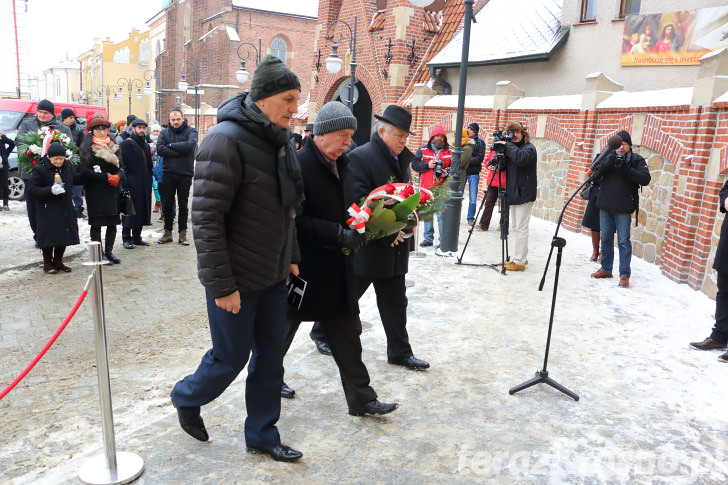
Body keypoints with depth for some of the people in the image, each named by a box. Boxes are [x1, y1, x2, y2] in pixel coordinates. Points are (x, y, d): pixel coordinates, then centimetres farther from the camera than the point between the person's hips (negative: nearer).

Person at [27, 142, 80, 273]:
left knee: (65, 235, 8)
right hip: (48, 210, -5)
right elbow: (32, 189, -12)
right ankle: (47, 263, 14)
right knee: (49, 237, -2)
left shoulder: (67, 167, 7)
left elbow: (75, 179, 26)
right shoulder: (39, 169, -9)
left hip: (65, 208, 5)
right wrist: (50, 191, -25)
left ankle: (58, 261, 23)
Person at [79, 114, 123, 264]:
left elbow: (120, 166, 14)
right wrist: (107, 177, -14)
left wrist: (117, 177, -8)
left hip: (113, 190, 5)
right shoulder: (86, 149, -3)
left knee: (113, 223, 5)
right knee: (96, 223, -1)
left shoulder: (114, 146, 14)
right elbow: (85, 172, -11)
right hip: (95, 192, -5)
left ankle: (108, 251, 16)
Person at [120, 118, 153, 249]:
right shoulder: (125, 144, -5)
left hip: (144, 185, 7)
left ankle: (136, 237, 20)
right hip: (131, 185, -7)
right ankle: (126, 239, 7)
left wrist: (149, 181, 13)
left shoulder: (145, 145, 17)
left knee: (142, 211, 9)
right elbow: (122, 165, -11)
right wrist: (126, 182, -18)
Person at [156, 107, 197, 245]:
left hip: (185, 173, -2)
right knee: (167, 204, 7)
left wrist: (171, 145, -10)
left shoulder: (191, 131, 2)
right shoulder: (164, 133, 7)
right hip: (168, 173, 2)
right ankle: (167, 232, 19)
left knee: (183, 205, 7)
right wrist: (180, 151, -14)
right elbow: (160, 149, -8)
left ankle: (182, 233, 15)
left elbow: (190, 145, -19)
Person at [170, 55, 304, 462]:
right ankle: (187, 398, 40)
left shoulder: (281, 139, 7)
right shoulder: (226, 139, -19)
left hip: (274, 275, 7)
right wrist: (221, 285, -20)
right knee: (232, 357, 9)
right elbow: (206, 218, -21)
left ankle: (262, 435, 32)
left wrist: (292, 257, 12)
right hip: (237, 279, -7)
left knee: (270, 356, 14)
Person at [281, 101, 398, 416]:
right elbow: (295, 220, -23)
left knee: (347, 334, 10)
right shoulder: (299, 164, -17)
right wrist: (339, 234, -26)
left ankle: (361, 399, 20)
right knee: (284, 326, 14)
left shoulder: (340, 164, 8)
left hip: (336, 267, 7)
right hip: (303, 266, -7)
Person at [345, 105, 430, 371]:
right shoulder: (360, 157, -15)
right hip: (366, 247, -7)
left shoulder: (401, 159, 9)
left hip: (394, 247, 7)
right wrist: (388, 233, -20)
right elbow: (357, 204, -21)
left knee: (395, 302, 13)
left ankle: (400, 352, 25)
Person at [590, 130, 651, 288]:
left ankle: (624, 274, -1)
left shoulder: (637, 160, 1)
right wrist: (608, 163, -20)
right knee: (606, 238, 12)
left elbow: (645, 179, -10)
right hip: (605, 205, 4)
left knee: (623, 240, -5)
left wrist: (626, 169, -21)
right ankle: (606, 269, 24)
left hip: (623, 208, -4)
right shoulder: (608, 156, 9)